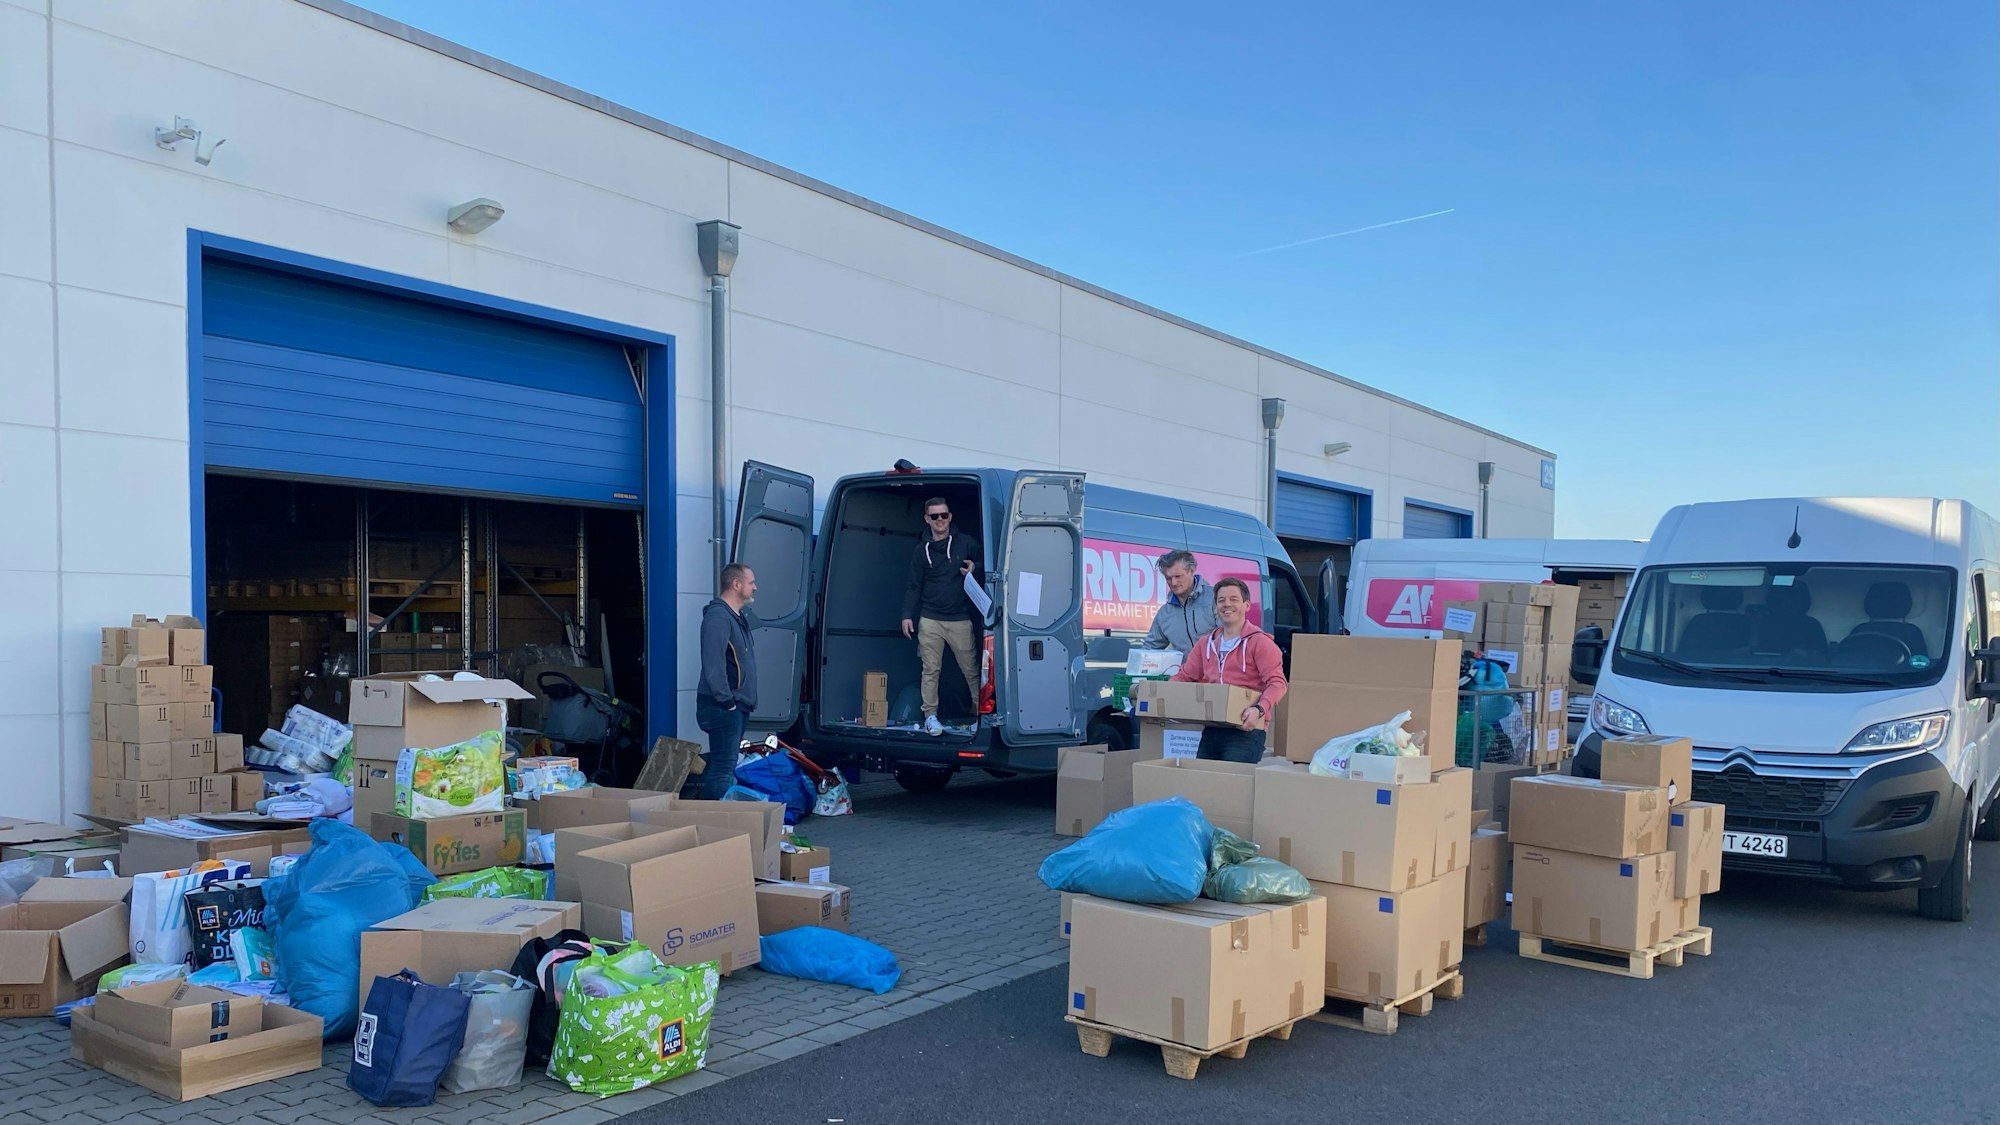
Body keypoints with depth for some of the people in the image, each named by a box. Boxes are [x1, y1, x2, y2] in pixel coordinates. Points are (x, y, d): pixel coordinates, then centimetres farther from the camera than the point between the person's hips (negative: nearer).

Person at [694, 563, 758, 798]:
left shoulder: (737, 618, 17)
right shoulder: (718, 616, -16)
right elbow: (713, 664, -25)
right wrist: (726, 701, -23)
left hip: (737, 706, 10)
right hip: (723, 708, -10)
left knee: (722, 764, 15)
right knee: (723, 769, -9)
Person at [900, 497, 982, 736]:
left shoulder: (966, 543, 3)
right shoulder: (921, 550, 9)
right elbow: (913, 586, 10)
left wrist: (975, 568, -10)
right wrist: (907, 615, 1)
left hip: (960, 620, -1)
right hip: (930, 620, 1)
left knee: (971, 669, 1)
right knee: (931, 670, 1)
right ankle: (930, 715, 8)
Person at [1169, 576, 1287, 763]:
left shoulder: (1259, 642, -2)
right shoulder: (1205, 644, 19)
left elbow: (1277, 683, -11)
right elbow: (1184, 677, 22)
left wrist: (1259, 709, -29)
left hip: (1246, 731, -6)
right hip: (1210, 731, 6)